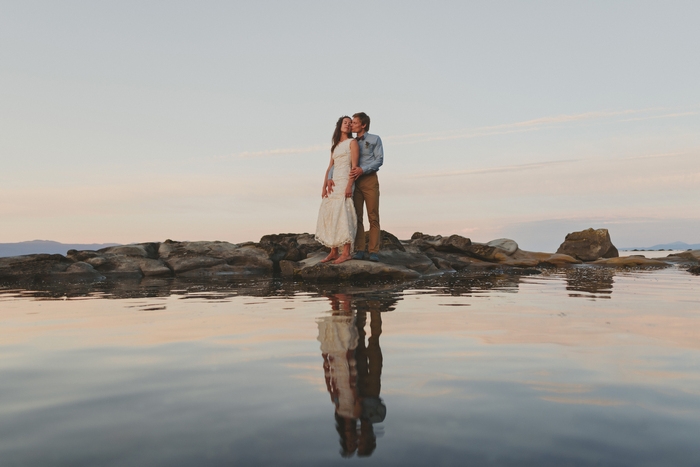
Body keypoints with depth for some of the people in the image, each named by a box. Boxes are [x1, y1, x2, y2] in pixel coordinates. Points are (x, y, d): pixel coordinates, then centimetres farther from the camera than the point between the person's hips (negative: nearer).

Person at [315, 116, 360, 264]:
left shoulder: (352, 142, 3)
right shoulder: (335, 146, 22)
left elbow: (354, 166, -8)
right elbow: (330, 167, 18)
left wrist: (349, 185, -20)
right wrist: (324, 187, 9)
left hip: (345, 182, -7)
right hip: (333, 184, 7)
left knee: (343, 216, -13)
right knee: (330, 216, 0)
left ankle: (347, 252, -13)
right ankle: (333, 252, 3)